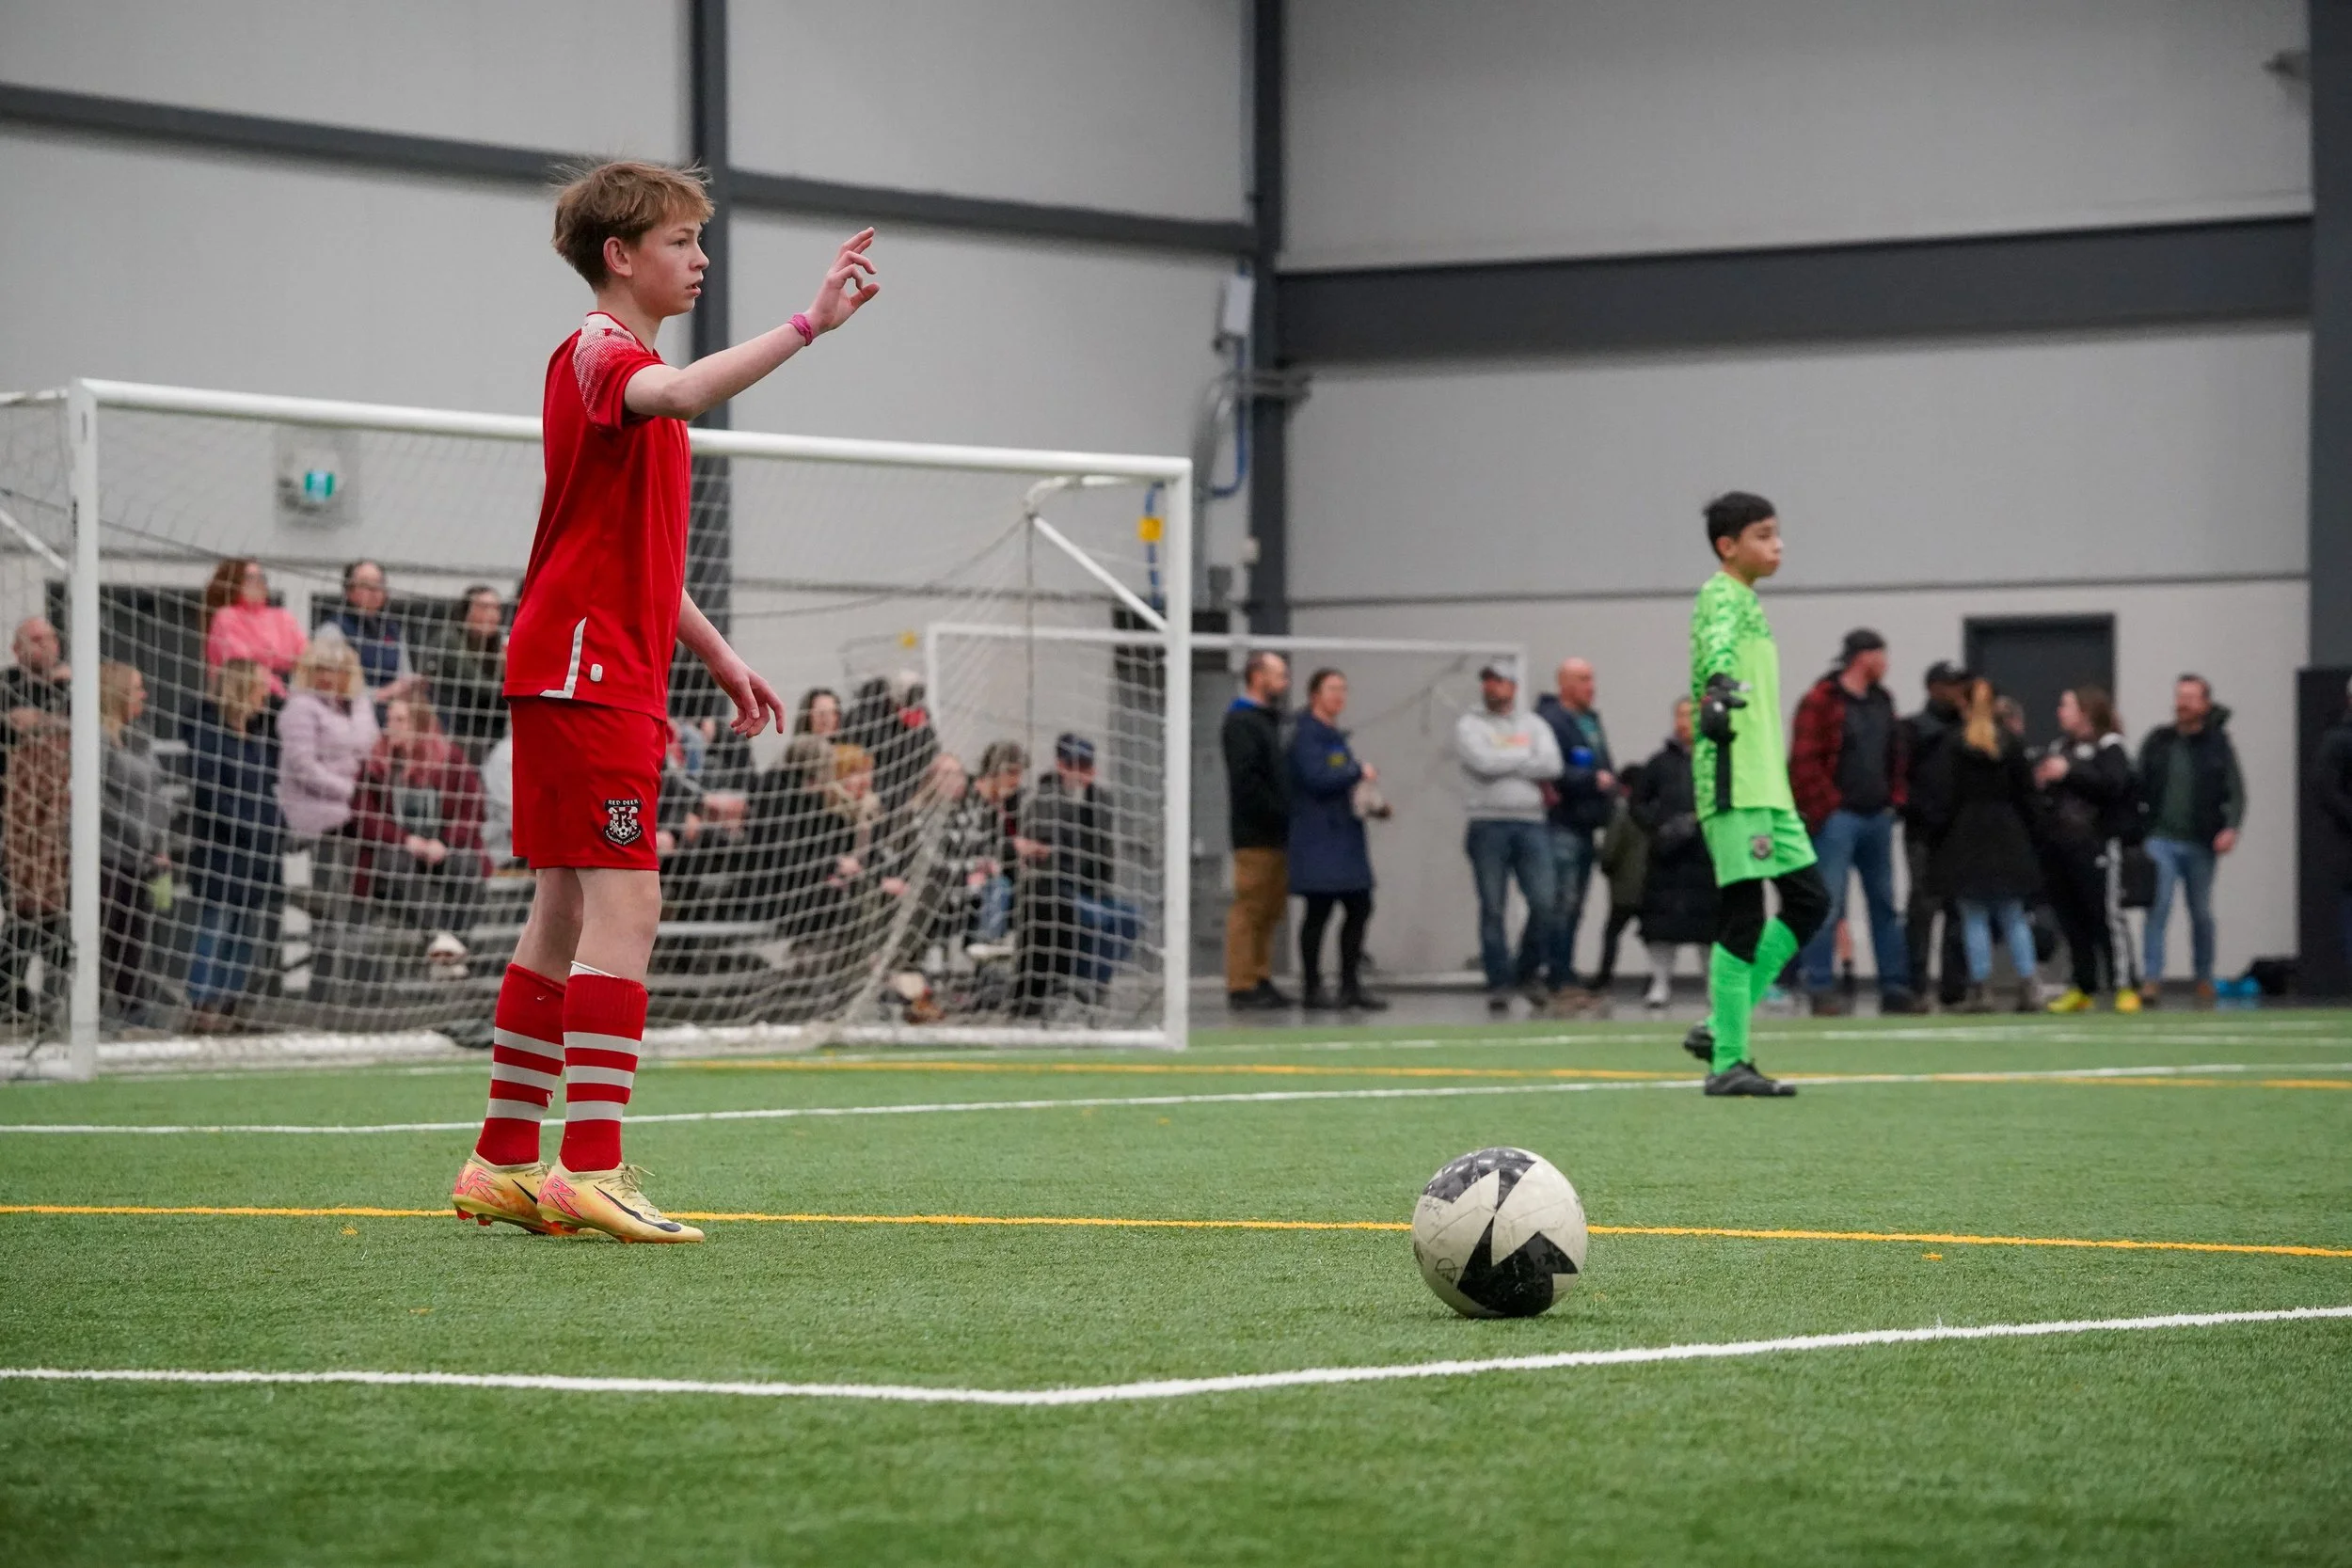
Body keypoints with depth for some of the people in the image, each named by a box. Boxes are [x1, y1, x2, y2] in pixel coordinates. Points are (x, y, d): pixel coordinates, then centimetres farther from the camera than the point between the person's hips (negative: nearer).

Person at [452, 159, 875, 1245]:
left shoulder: (623, 366, 22)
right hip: (585, 671, -10)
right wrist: (809, 323, -40)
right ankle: (590, 1167, -19)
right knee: (623, 906, -15)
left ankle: (504, 1163, 15)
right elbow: (684, 396, -35)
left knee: (568, 914, 11)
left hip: (612, 679, 10)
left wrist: (719, 657, 26)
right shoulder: (596, 354, -10)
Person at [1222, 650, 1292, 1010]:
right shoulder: (1241, 723, -10)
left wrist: (1285, 816, 11)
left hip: (1275, 835, 10)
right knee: (1249, 909, -9)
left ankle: (1261, 981, 14)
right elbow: (1246, 779, -19)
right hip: (1255, 833, -10)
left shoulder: (1268, 721, 20)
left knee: (1269, 911, 10)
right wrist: (1277, 814, -17)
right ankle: (1242, 985, -8)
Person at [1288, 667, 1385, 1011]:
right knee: (1319, 910, -5)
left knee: (1359, 907, 7)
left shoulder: (1335, 737, 19)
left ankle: (1351, 984, 13)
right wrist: (1359, 773, -13)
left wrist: (1372, 803, 11)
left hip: (1345, 837, 9)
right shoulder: (1306, 735, -10)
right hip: (1319, 838, -9)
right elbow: (1317, 778, -23)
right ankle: (1312, 986, 3)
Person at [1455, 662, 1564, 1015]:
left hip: (1531, 824, 2)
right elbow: (1483, 761, -11)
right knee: (1492, 909, 0)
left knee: (1545, 901, -7)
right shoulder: (1469, 725, 7)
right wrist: (1527, 759, -1)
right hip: (1488, 824, -2)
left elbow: (1552, 765, -2)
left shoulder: (1534, 725, 14)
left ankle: (1532, 970, 10)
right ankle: (1498, 983, 4)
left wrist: (1506, 761, -4)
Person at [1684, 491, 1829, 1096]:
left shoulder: (1748, 601, 21)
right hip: (1734, 786, -10)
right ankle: (1727, 1063, -6)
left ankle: (1720, 1029, 12)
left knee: (1809, 898, 10)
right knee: (1742, 918, -9)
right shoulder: (1722, 594, -8)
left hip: (1766, 788, 10)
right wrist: (1720, 685, -49)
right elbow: (1717, 643, -31)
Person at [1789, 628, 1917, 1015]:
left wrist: (1894, 800, 9)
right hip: (1838, 819, -8)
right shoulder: (1822, 702, -9)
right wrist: (1825, 809, -14)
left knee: (1885, 904, 9)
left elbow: (1895, 755, 21)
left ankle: (1895, 990, 14)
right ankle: (1821, 990, -6)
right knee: (1829, 905, -8)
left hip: (1877, 818, 8)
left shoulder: (1881, 702, 15)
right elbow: (1804, 761, -13)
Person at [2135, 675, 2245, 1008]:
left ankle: (2204, 979, 24)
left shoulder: (2217, 744, 1)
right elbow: (2139, 786, 8)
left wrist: (2231, 827, -18)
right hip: (2161, 839, 0)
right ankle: (2151, 978, -14)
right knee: (2157, 907, -13)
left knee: (2202, 913, 10)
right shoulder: (2158, 741, 6)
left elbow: (2235, 791, -3)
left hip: (2201, 843, 0)